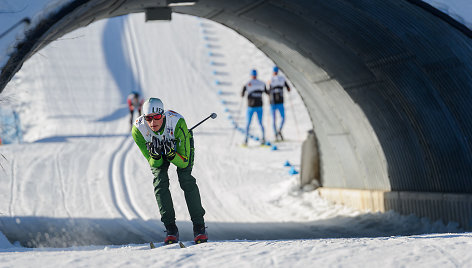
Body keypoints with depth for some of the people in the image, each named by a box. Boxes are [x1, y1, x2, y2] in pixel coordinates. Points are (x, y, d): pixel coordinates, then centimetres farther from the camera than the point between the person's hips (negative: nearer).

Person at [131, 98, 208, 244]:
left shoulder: (177, 122, -40)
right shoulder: (138, 129, -33)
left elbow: (184, 162, -33)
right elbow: (155, 164, -23)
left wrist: (171, 154, -52)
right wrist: (154, 156, -45)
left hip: (180, 145, -2)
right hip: (157, 147, 2)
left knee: (186, 179, -18)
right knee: (160, 181, -17)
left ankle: (199, 226, -10)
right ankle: (170, 228, -9)